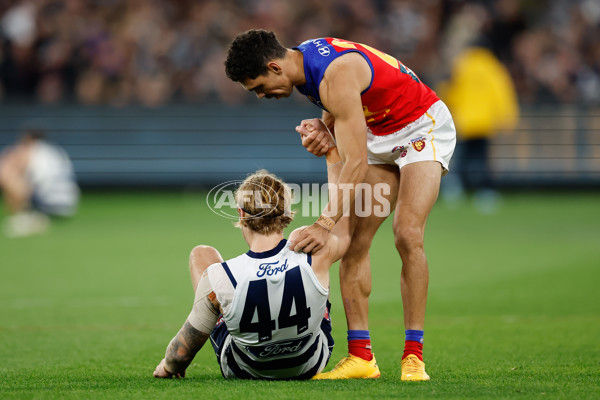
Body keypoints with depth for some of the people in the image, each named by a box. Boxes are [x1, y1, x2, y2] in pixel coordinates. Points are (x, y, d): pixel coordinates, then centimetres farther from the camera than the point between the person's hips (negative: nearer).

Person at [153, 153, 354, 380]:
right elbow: (345, 229, -7)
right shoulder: (315, 258, -32)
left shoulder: (217, 278, -35)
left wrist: (169, 366, 5)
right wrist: (333, 155, -1)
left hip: (242, 370, -1)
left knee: (202, 255, 15)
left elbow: (190, 340, -18)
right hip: (311, 365, 1)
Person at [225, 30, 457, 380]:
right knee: (353, 239, -3)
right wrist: (324, 129, -13)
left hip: (422, 128, -9)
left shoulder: (338, 75, -34)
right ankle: (360, 356, -3)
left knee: (408, 234, -23)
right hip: (379, 133, 9)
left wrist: (326, 224, -41)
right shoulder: (302, 60, -6)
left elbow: (357, 163, -36)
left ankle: (414, 358, -18)